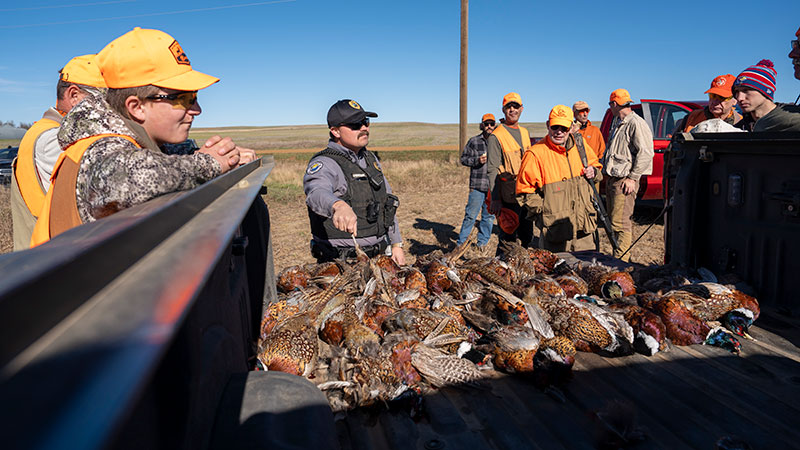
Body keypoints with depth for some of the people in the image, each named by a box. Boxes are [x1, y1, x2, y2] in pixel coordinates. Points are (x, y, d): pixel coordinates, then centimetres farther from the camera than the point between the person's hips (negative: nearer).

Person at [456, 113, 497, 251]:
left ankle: (482, 242, 24)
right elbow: (463, 158, 6)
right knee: (470, 215, -1)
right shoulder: (473, 141, 4)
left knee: (489, 216, 10)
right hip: (477, 186, -2)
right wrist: (477, 161, -10)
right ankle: (461, 243, 10)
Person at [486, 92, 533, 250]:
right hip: (508, 197, -7)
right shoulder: (496, 137, -8)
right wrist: (495, 199, -18)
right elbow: (492, 171, -12)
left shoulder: (525, 133, 15)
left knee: (527, 236, 15)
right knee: (508, 238, -4)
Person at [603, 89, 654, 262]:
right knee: (614, 220, 13)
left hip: (625, 181, -10)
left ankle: (620, 261, -9)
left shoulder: (636, 124, -10)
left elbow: (645, 154, -17)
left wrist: (632, 178, -18)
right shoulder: (620, 125, 21)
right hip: (612, 179, 10)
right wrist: (606, 173, 17)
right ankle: (625, 256, 22)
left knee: (621, 223, -12)